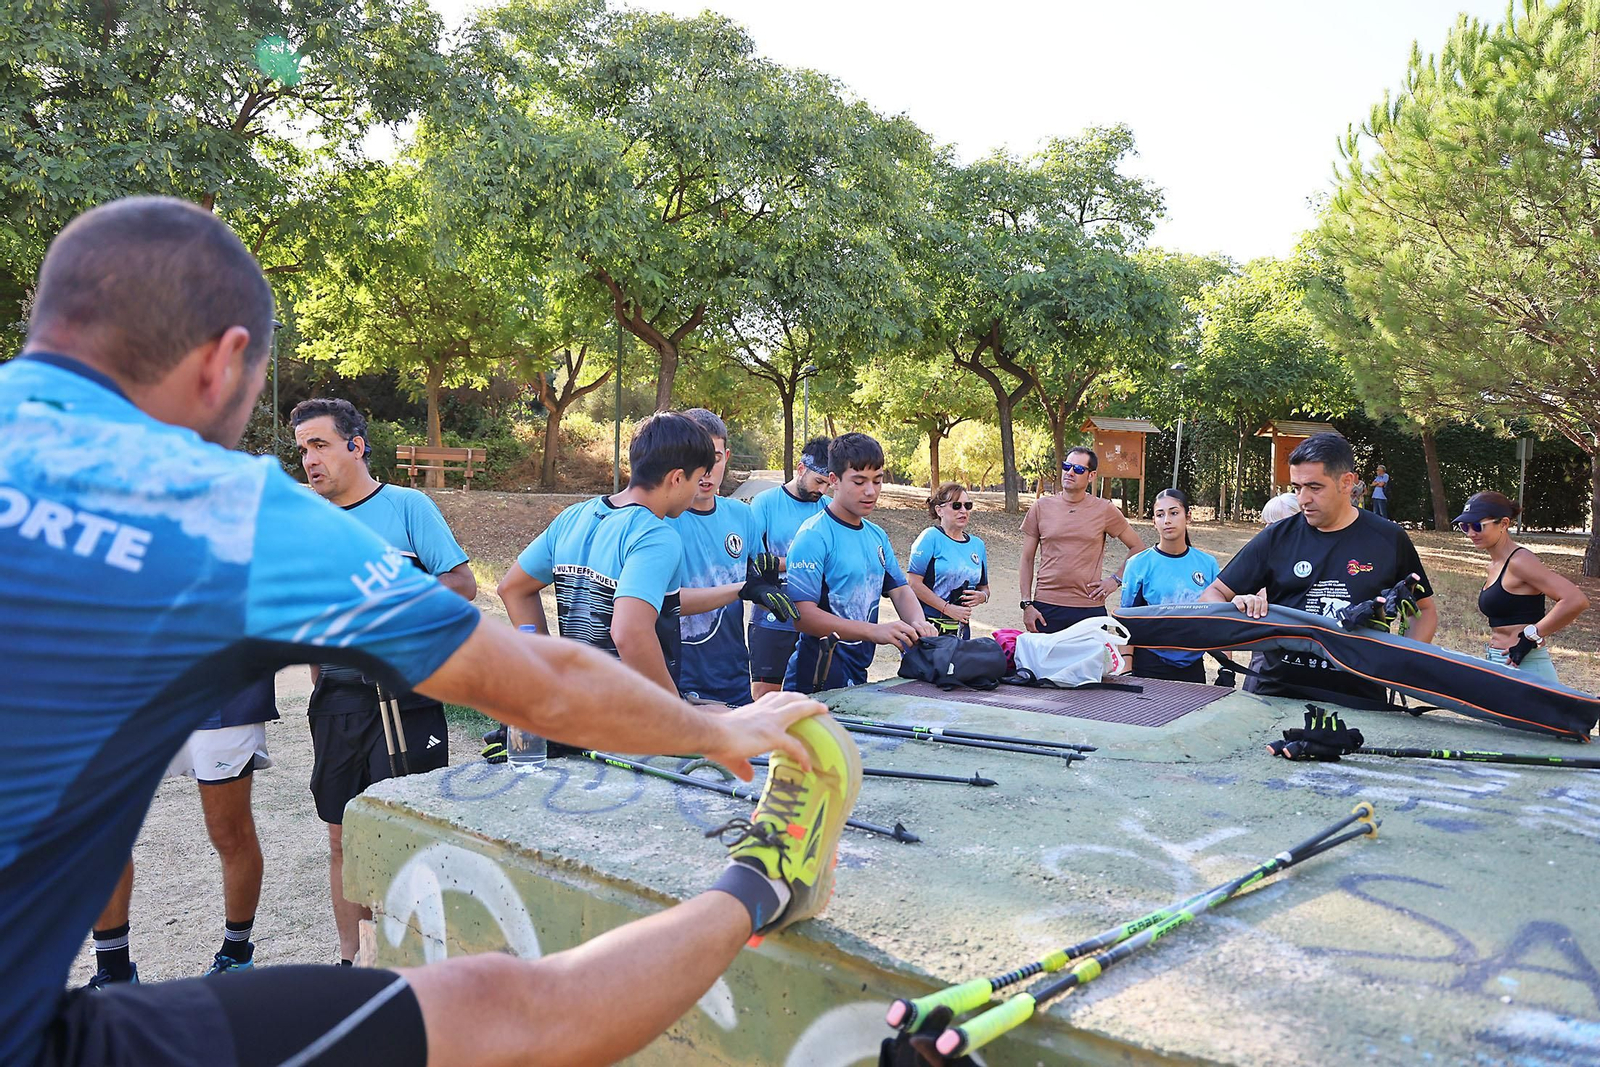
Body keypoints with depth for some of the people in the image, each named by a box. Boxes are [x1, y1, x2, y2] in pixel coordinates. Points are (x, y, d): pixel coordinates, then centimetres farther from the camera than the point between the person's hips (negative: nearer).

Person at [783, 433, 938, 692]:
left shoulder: (877, 536, 9)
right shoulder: (814, 536, -15)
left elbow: (900, 590, 11)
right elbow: (803, 614, -22)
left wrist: (918, 623, -12)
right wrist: (874, 631, -30)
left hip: (859, 676, 7)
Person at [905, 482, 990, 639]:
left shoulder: (977, 544, 13)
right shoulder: (931, 537, -7)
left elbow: (984, 586, 22)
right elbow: (913, 582, -13)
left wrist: (982, 596, -2)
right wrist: (948, 608, -15)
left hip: (960, 629, 6)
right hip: (928, 625, -6)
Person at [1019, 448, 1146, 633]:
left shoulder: (1104, 510, 3)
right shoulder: (1041, 507, 5)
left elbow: (1138, 547, 13)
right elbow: (1027, 559, 7)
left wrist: (1116, 579, 2)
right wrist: (1027, 604, 1)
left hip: (1089, 608, 0)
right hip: (1046, 607, 1)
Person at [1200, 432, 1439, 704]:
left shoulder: (1389, 540, 5)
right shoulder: (1277, 538, 4)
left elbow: (1425, 611, 16)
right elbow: (1212, 595, 6)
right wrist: (1235, 608, -17)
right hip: (1278, 692, 0)